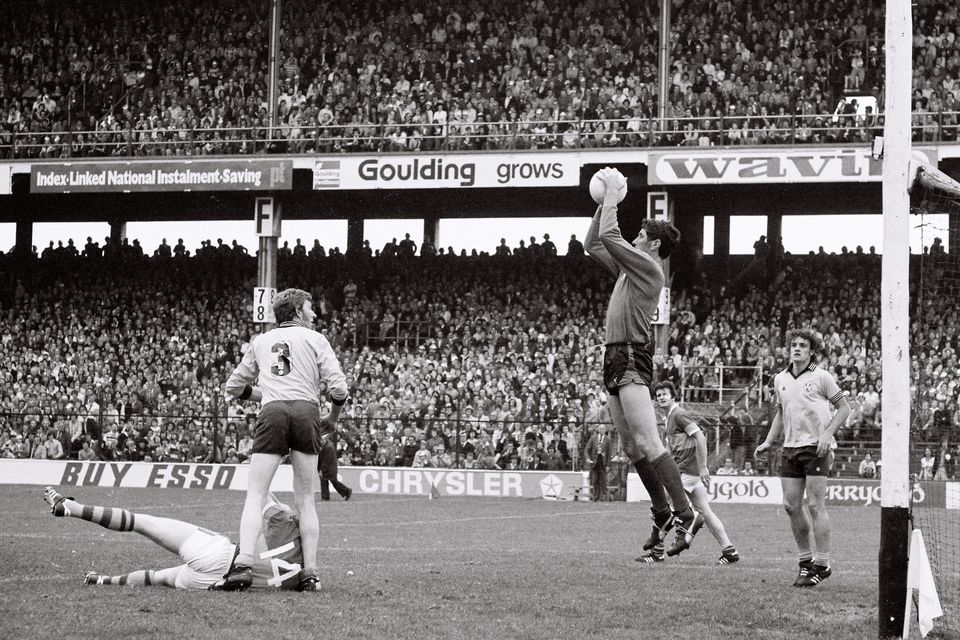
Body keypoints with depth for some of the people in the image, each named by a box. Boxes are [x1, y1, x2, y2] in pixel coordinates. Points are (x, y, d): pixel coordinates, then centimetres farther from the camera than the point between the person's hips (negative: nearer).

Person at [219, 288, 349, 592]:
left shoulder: (260, 342, 24)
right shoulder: (314, 339, 14)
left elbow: (234, 387, 30)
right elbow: (338, 387, 3)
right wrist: (332, 418, 20)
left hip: (272, 413, 1)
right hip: (306, 411, -1)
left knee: (255, 496, -3)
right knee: (305, 500, 5)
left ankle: (244, 564, -21)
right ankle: (309, 572, -1)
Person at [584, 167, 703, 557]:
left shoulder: (647, 266, -7)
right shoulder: (629, 268, 19)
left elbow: (609, 236, -14)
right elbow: (593, 244, 28)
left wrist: (613, 195, -3)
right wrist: (605, 202, 20)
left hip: (632, 358, -10)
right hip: (616, 359, 10)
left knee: (648, 443, -18)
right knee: (631, 448, 10)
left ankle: (685, 515, -22)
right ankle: (662, 514, 16)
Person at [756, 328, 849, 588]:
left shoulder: (821, 377, -3)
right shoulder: (780, 379, 12)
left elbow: (843, 408, 0)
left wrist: (827, 434, -12)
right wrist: (768, 442, 16)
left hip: (816, 448, -6)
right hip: (790, 448, 6)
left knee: (815, 505, -8)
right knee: (791, 505, 3)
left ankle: (822, 564, -3)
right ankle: (805, 560, 14)